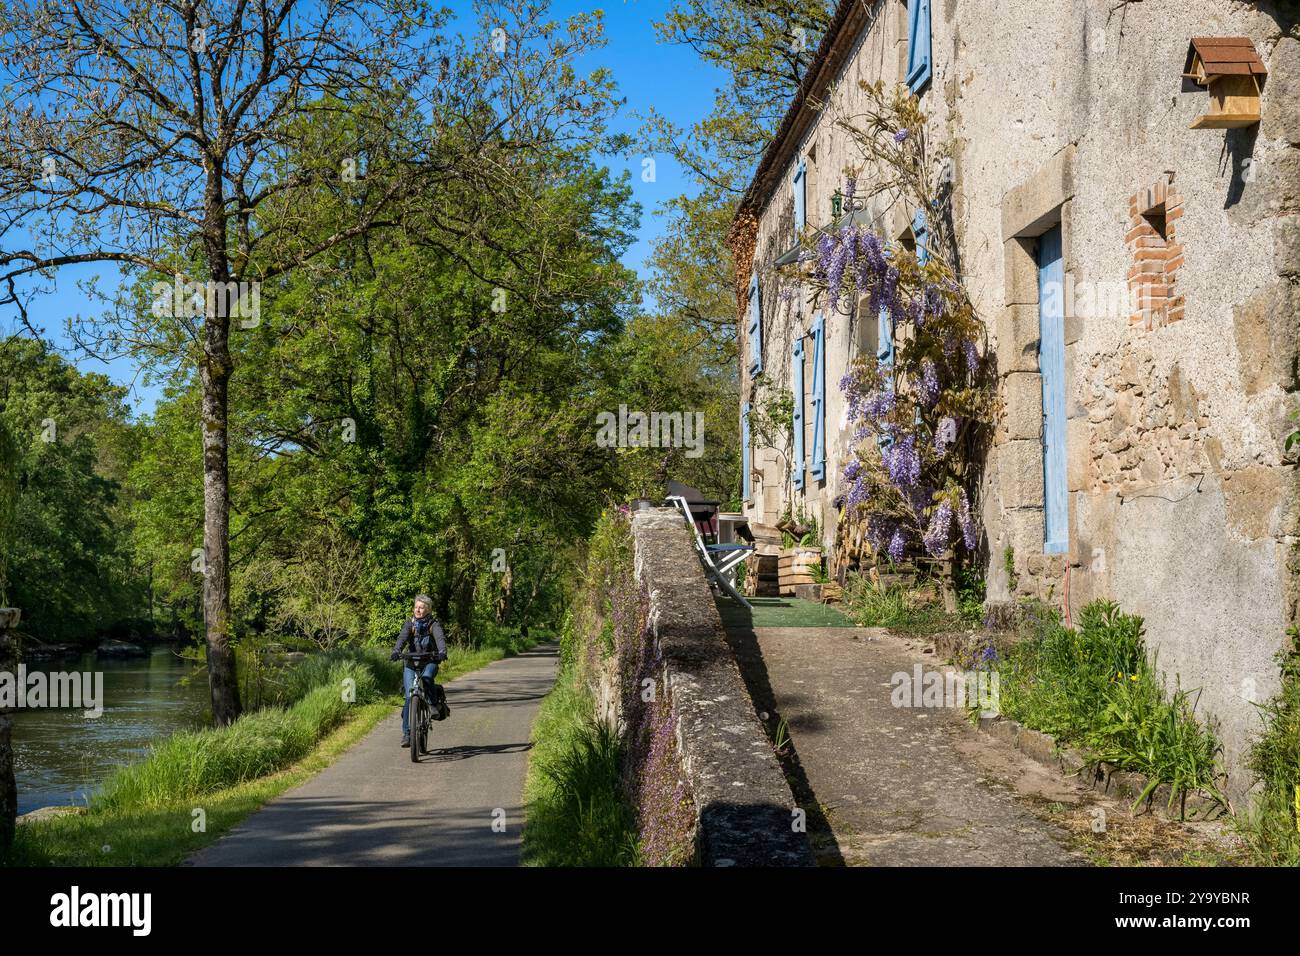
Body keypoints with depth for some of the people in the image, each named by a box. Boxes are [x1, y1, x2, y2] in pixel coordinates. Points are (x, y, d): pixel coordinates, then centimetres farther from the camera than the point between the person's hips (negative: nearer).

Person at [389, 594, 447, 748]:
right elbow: (402, 638, -14)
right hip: (411, 662, 1)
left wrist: (442, 652, -42)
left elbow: (440, 638, -20)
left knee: (426, 678, -36)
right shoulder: (410, 624, 5)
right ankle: (407, 732, -8)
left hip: (430, 661, -1)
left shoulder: (434, 624, -1)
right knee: (409, 696, -12)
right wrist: (396, 651, -35)